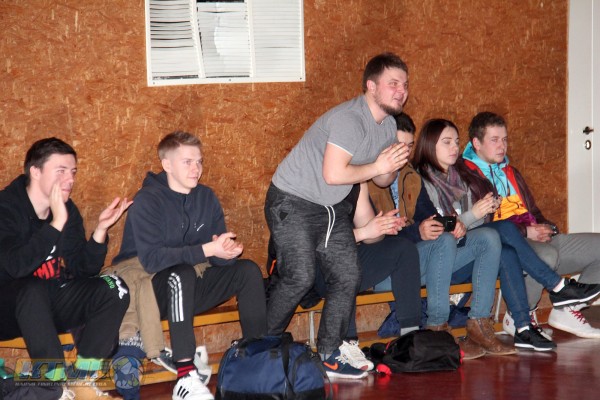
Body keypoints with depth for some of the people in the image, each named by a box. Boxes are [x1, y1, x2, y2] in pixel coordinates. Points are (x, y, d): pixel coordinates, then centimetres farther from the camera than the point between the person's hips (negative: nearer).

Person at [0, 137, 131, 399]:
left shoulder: (67, 210, 4)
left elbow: (84, 270, 2)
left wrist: (100, 230, -12)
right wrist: (56, 224, -34)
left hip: (52, 305, 6)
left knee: (113, 289, -14)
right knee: (34, 289, -38)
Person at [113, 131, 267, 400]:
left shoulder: (206, 197, 6)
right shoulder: (148, 201, -15)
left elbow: (220, 250, 2)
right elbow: (151, 259, -27)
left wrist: (227, 250, -24)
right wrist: (207, 250, -33)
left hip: (189, 290, 6)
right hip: (149, 287, -6)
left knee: (248, 270, -9)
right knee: (182, 273, -36)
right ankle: (185, 376, -43)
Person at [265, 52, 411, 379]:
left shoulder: (387, 125, 5)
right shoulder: (349, 119, -25)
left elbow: (382, 180, 9)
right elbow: (333, 174, -33)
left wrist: (392, 167, -13)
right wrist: (377, 166, -24)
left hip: (333, 207, 9)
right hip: (293, 202, -9)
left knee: (347, 277, 2)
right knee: (300, 277, -16)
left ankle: (328, 355, 13)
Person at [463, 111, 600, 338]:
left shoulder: (511, 173, 27)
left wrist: (547, 228, 5)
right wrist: (525, 232, -17)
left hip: (539, 240, 9)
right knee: (546, 254, -40)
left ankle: (567, 310, 4)